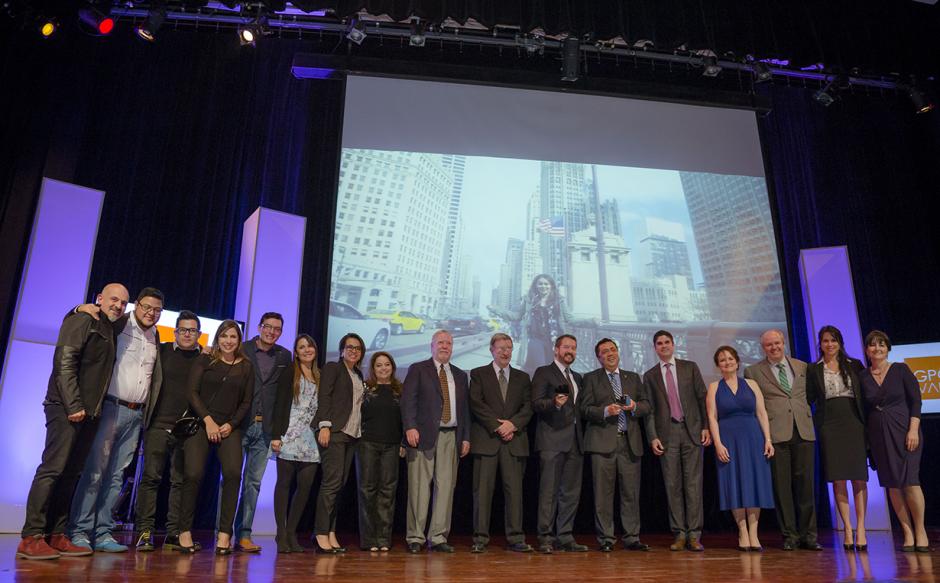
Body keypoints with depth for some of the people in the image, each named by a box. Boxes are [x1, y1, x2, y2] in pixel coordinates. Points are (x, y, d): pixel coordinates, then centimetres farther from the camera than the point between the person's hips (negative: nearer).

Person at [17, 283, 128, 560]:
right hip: (66, 408, -8)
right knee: (53, 469, -9)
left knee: (71, 473, 7)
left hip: (88, 411, 8)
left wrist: (94, 408, 10)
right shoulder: (82, 320, -4)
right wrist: (74, 405, -19)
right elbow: (64, 363, -14)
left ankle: (56, 536, 12)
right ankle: (31, 538, -5)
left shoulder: (109, 331, 20)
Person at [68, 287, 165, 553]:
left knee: (116, 475, 7)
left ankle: (102, 533, 12)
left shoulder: (156, 337, 14)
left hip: (136, 414, 5)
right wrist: (82, 309, -20)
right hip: (110, 408, -5)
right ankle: (79, 532, 4)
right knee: (94, 471, -4)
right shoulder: (117, 324, -2)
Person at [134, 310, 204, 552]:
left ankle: (174, 533, 11)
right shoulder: (162, 350, 7)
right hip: (159, 424, -1)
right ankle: (145, 532, 5)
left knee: (181, 480, 4)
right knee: (151, 476, -3)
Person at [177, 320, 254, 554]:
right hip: (200, 423, -1)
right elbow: (192, 391, -1)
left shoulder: (246, 367, 10)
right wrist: (208, 420, -9)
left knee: (233, 473, -16)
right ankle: (185, 531, 2)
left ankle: (225, 533, -10)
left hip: (229, 427, 1)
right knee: (193, 474, -14)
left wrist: (231, 425, -4)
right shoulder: (204, 360, 6)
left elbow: (246, 402, 10)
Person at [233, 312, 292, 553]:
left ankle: (244, 534, 12)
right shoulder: (241, 350, -1)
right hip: (239, 424, -3)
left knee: (254, 482, 6)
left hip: (264, 427, 3)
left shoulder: (284, 356, 9)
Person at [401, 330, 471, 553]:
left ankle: (438, 537, 7)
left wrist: (466, 437, 10)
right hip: (424, 435, -4)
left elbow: (464, 408, 18)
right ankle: (415, 537, 5)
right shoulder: (417, 370, 7)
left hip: (450, 437, 4)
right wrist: (410, 427, -15)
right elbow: (408, 400, -3)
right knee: (419, 487, -4)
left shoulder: (460, 375, 19)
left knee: (446, 486, 0)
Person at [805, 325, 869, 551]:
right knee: (838, 480, -1)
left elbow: (866, 395, 8)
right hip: (829, 426, -1)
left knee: (859, 478, -2)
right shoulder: (813, 369, 8)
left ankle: (860, 529, 5)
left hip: (854, 424, 1)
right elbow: (809, 399, 6)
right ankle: (847, 530, 5)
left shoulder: (855, 366, 10)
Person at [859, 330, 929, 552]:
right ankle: (908, 533, 11)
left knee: (910, 480, -7)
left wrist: (913, 429, -12)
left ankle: (920, 531, 9)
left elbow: (915, 400, -3)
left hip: (903, 430, -2)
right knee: (892, 484, 2)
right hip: (878, 434, 2)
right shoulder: (862, 377, 5)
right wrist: (865, 438, 1)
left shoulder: (901, 370, 0)